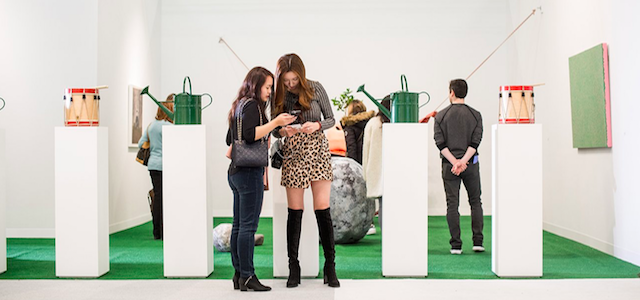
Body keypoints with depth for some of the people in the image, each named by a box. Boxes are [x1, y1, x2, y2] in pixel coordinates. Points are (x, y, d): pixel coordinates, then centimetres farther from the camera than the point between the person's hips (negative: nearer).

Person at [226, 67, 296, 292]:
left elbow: (229, 139, 26)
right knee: (248, 226, -8)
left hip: (235, 171, 10)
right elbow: (250, 134, -23)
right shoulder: (252, 105, -9)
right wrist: (276, 122, -20)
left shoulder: (239, 105, 19)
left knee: (239, 225, 9)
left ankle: (239, 275, 14)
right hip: (250, 172, -10)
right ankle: (247, 276, -5)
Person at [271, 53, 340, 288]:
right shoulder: (280, 96, 2)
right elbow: (275, 131, 6)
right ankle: (293, 267, 13)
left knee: (323, 209, -4)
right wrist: (283, 131, -16)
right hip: (293, 155, 1)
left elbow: (331, 119, 2)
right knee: (295, 212, 3)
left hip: (317, 153, -1)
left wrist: (317, 125, -18)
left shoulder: (315, 89, -3)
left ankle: (330, 266, 6)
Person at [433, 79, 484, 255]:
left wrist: (454, 161, -11)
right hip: (471, 165, 1)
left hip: (449, 166, -1)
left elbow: (440, 143, -8)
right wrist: (464, 161, -12)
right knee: (475, 202, 12)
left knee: (452, 205, 2)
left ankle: (456, 245, 1)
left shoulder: (441, 116, 0)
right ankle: (478, 241, 8)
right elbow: (476, 141, -7)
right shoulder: (475, 115, 3)